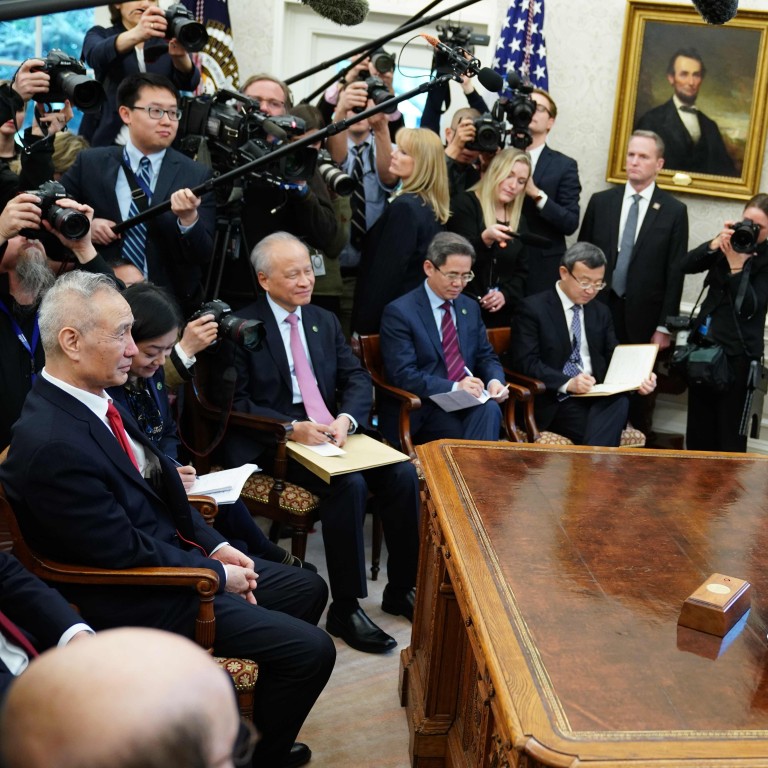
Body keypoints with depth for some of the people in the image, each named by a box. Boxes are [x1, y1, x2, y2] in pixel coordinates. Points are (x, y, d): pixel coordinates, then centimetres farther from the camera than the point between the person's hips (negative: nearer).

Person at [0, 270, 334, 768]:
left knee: (309, 589, 18)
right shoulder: (52, 446, -29)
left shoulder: (92, 399, -1)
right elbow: (127, 554, -24)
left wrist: (216, 545, 1)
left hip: (175, 554, 10)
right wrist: (217, 574, -12)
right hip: (143, 602, -10)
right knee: (313, 649, -10)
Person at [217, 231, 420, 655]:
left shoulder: (325, 321, 15)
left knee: (403, 475, -17)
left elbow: (357, 379, 10)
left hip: (329, 430, 6)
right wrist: (293, 428, -21)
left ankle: (402, 588, 1)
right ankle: (345, 609, -18)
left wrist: (346, 419, -13)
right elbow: (236, 403, -8)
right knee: (349, 484, -30)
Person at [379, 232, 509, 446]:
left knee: (490, 409, -29)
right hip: (421, 410, -6)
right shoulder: (399, 312, -5)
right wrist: (453, 387, -25)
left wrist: (495, 380, -5)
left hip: (469, 400, 6)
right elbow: (403, 374, -13)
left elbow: (486, 357, 20)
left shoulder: (470, 307, 16)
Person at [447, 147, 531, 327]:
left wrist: (506, 294, -7)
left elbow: (522, 271, 12)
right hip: (463, 308, -5)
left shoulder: (519, 220, 13)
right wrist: (485, 238, -32)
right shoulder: (464, 204, -5)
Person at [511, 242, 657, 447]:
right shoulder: (533, 308, -1)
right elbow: (526, 362, -10)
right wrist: (567, 383, -25)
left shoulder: (601, 312, 18)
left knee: (620, 400, -32)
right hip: (556, 399, -5)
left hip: (598, 396, 6)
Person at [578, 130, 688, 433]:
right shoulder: (600, 201, 8)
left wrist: (665, 326, -4)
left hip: (643, 318, -1)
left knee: (640, 392, 4)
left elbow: (675, 273, 0)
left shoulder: (674, 211, 2)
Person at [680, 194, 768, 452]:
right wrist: (715, 244, -16)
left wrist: (737, 266, -21)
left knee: (730, 430, -2)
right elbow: (686, 265, -2)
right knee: (698, 424, 12)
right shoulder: (728, 245, 7)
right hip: (704, 342, 5)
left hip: (737, 352, -5)